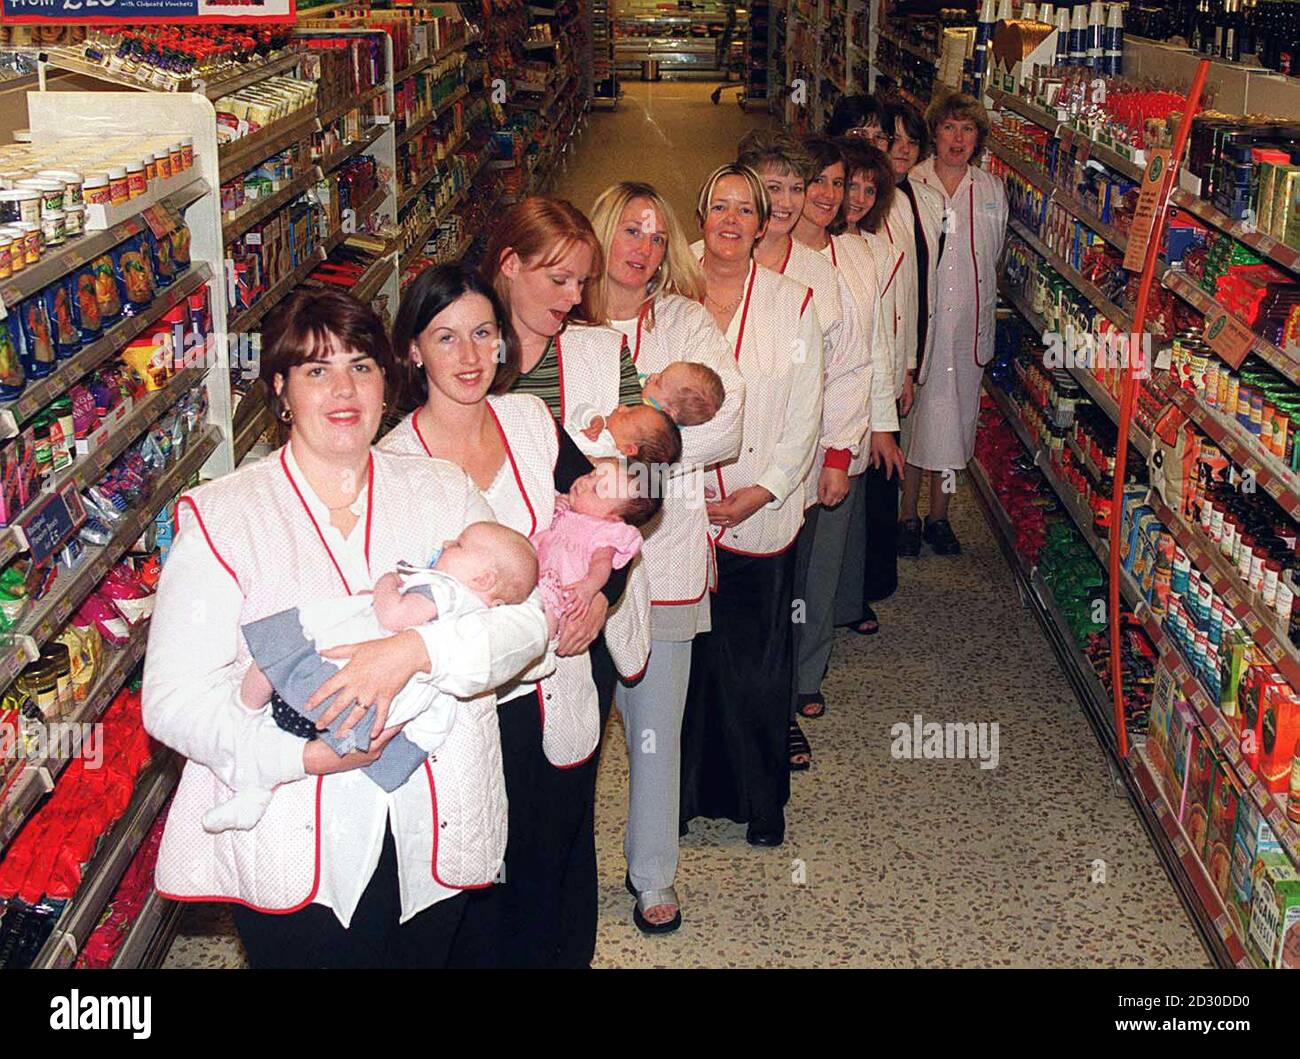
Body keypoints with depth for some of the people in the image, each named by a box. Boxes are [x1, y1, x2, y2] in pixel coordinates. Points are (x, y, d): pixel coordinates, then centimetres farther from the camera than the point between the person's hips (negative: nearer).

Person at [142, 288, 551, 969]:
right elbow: (173, 699, -10)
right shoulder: (221, 517, -4)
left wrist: (415, 650, -24)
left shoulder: (443, 492, 6)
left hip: (434, 836, 3)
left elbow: (523, 618, -5)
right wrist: (306, 756, -24)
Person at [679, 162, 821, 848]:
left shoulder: (792, 304, 1)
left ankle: (761, 801, 26)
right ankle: (683, 792, 28)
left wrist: (760, 492, -10)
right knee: (684, 661, 9)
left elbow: (805, 417, 0)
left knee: (758, 667, 7)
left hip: (761, 516, 0)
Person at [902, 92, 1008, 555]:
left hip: (967, 326, 3)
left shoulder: (992, 191, 5)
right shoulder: (909, 187, -5)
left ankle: (939, 516, 24)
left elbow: (992, 259, 14)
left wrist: (986, 325, 14)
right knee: (912, 416, 3)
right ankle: (908, 515, 18)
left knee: (954, 417, 10)